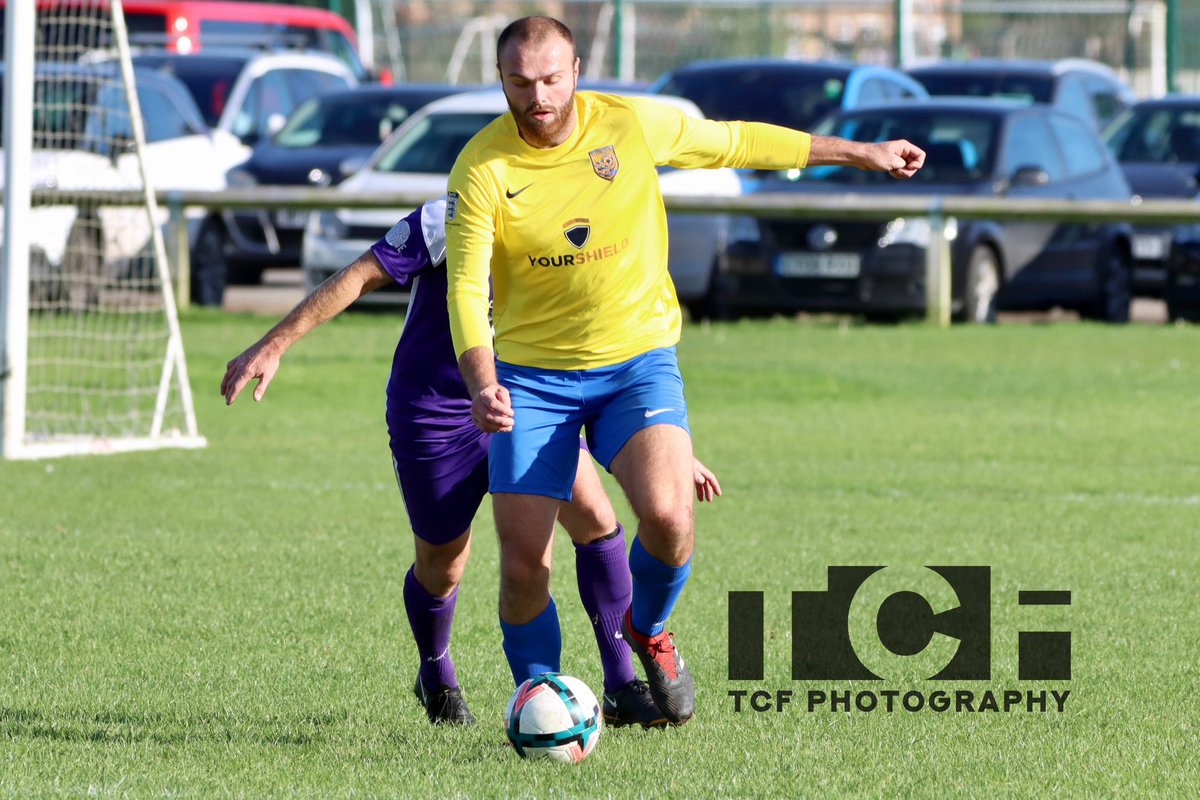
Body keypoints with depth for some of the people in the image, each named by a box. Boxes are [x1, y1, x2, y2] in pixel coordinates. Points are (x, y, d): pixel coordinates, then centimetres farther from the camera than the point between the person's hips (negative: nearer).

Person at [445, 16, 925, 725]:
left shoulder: (632, 125, -7)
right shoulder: (482, 169, -12)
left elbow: (735, 142, 9)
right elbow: (466, 288, -15)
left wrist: (861, 153, 16)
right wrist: (483, 387, -33)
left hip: (637, 358, 0)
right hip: (532, 374, 0)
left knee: (667, 516, -24)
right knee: (524, 564, -7)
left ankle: (648, 629, 9)